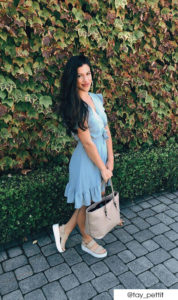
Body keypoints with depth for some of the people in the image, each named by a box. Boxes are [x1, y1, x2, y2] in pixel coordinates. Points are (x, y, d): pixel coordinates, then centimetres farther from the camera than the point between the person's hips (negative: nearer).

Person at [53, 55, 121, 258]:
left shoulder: (96, 98, 2)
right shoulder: (76, 106, -21)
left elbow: (106, 130, 4)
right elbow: (87, 143, -20)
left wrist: (110, 159, -2)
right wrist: (103, 168, -13)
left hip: (101, 154, 8)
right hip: (87, 159, -8)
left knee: (97, 198, 21)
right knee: (87, 203, 13)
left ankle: (65, 229, 37)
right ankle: (87, 242, 40)